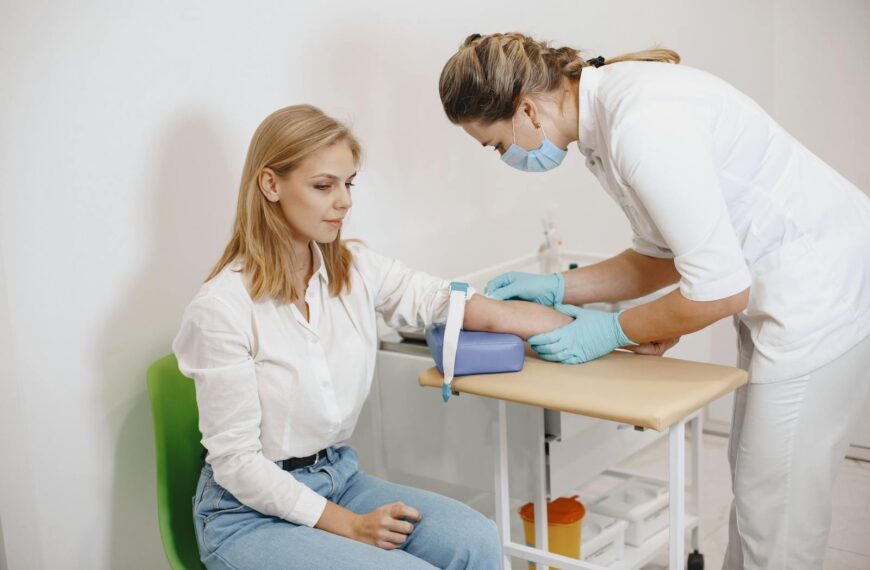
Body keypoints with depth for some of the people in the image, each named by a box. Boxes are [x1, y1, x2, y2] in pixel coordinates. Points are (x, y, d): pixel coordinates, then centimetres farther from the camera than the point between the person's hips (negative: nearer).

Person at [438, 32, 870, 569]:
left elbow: (720, 289, -24)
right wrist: (558, 288, 6)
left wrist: (612, 330, -10)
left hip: (821, 287, -10)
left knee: (775, 510, 2)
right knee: (753, 477, 21)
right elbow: (663, 256, 14)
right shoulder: (607, 114, 4)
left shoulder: (641, 124, -26)